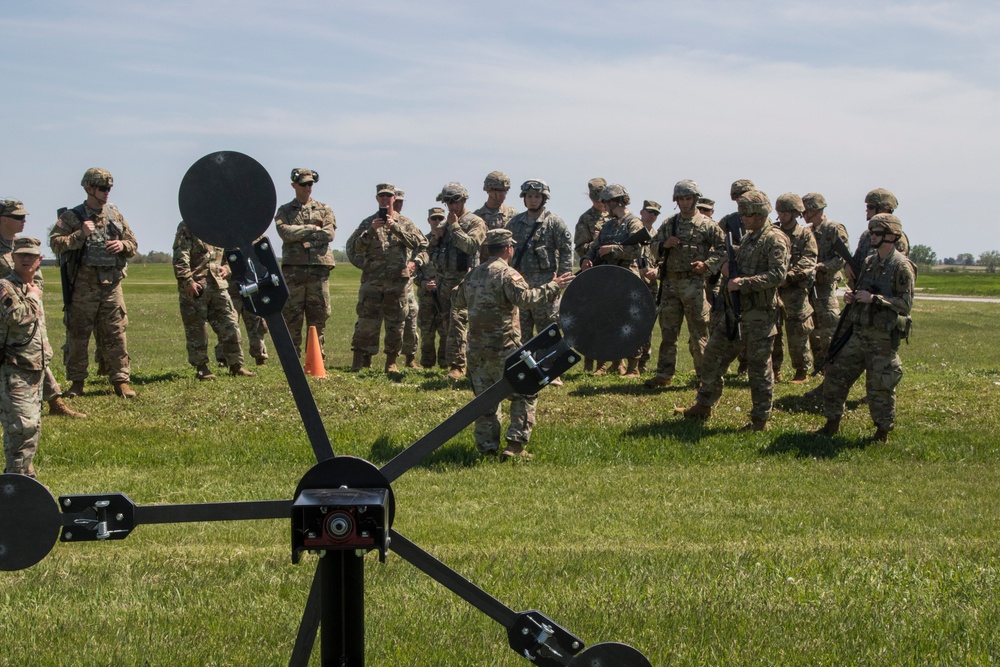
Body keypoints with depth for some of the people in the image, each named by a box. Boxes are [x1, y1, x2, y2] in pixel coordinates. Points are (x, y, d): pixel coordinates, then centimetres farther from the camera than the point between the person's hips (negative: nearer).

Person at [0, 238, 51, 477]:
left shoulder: (33, 288, 16)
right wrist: (32, 297, -15)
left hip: (35, 368, 9)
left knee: (33, 425, 14)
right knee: (22, 425, -15)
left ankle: (26, 473, 24)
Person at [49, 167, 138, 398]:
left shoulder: (115, 215, 11)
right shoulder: (72, 217, -1)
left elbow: (133, 245, 17)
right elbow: (55, 243, -12)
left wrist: (122, 245, -5)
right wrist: (81, 234, -21)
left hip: (111, 284, 3)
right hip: (83, 286, -3)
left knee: (116, 334, 2)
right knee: (78, 336, 3)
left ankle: (121, 380, 8)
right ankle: (77, 382, 12)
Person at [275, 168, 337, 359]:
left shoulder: (324, 210, 16)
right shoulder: (284, 211, 12)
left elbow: (329, 234, -1)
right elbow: (285, 232, -8)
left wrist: (299, 234, -4)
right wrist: (312, 229, -7)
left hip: (319, 266, 1)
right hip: (293, 267, -1)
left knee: (319, 314, 2)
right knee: (291, 314, -2)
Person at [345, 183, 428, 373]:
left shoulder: (404, 222, 10)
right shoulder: (368, 223, 11)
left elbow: (422, 244, -2)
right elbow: (352, 248, 3)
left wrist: (396, 227, -10)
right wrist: (370, 231, -11)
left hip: (398, 281, 0)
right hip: (372, 281, 0)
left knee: (395, 323, 3)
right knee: (366, 322, -6)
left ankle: (391, 362, 10)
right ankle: (358, 361, -3)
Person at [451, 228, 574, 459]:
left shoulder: (473, 274, 12)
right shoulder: (506, 273, -10)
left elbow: (458, 301, 25)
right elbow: (525, 297, -25)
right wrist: (553, 286, -19)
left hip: (476, 348, 7)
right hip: (503, 348, -7)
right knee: (525, 395, 5)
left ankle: (486, 447, 12)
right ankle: (515, 444, -3)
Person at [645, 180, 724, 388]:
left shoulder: (707, 225, -1)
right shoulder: (668, 224, 11)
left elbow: (723, 249, -2)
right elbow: (653, 246, 16)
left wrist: (707, 264, -14)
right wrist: (664, 245, -5)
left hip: (694, 283, -4)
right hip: (670, 282, 4)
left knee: (698, 332, -1)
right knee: (668, 331, 7)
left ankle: (705, 374, 7)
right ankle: (664, 374, 12)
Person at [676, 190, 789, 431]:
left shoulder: (774, 240, -12)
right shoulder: (748, 237, 16)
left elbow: (778, 274, -22)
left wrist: (744, 282, -26)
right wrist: (728, 268, 3)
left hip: (759, 314, -9)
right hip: (736, 310, 9)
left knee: (758, 366, -1)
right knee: (713, 356, 11)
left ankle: (760, 419, 9)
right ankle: (703, 407, 23)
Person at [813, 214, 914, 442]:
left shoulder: (901, 266, -11)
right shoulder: (869, 262, 12)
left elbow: (905, 303, -16)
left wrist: (874, 298, -21)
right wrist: (852, 297, 3)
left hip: (884, 337, -7)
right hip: (860, 333, 7)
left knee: (879, 386, -1)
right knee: (837, 374, 7)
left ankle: (883, 432, 16)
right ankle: (832, 424, 19)